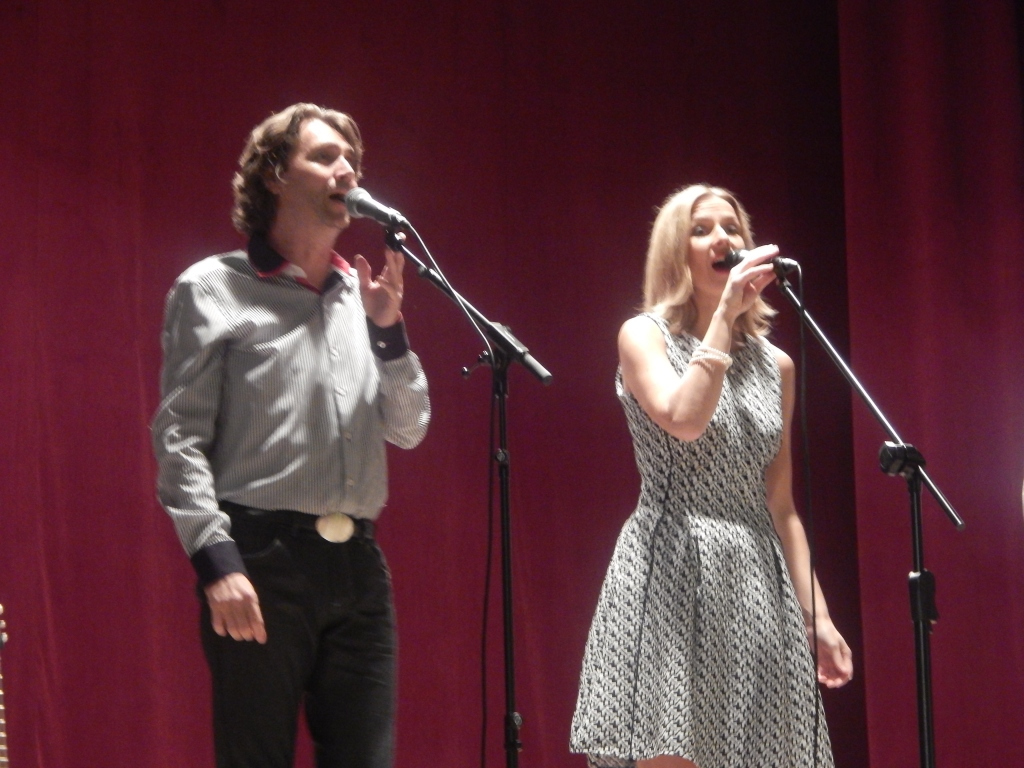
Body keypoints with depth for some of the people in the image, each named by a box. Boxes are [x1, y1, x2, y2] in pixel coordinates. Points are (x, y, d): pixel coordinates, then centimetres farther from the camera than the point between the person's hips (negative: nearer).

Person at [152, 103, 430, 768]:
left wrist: (388, 331, -1)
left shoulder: (363, 294, 15)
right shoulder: (213, 289, 1)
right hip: (260, 561, -5)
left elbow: (408, 429, 14)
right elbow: (180, 437, -5)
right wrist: (217, 560, -16)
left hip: (358, 563, 5)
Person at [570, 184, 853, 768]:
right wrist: (724, 314, -13)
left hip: (759, 587, 5)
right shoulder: (644, 337, 2)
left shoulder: (776, 365, 15)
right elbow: (684, 419, -20)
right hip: (672, 575, -5)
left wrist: (818, 616, 11)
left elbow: (780, 505, 17)